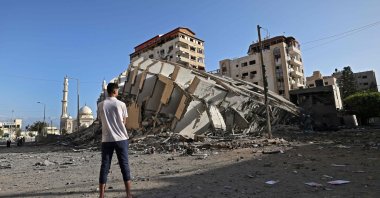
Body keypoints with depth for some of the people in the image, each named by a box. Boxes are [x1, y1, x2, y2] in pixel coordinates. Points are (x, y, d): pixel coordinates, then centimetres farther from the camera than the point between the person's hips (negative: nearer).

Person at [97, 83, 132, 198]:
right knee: (124, 165, 5)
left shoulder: (100, 105, 1)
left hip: (106, 139, 2)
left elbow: (101, 120, 11)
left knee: (105, 166, 9)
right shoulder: (121, 104, -4)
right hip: (121, 138, -2)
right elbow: (124, 122, 3)